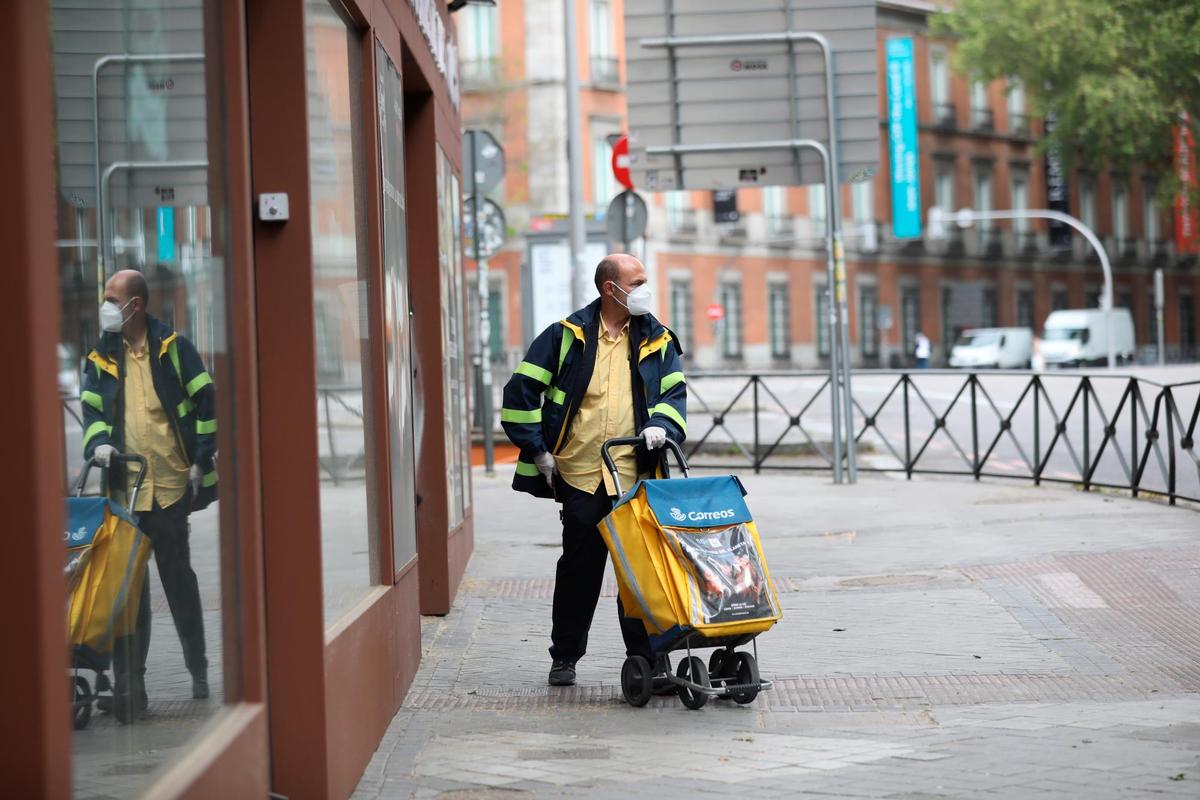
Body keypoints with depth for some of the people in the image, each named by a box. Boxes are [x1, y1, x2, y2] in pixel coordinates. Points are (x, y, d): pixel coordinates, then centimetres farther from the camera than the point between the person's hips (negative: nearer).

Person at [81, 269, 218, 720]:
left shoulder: (172, 348, 1)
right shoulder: (101, 358, 10)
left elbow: (205, 400, 0)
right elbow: (92, 408, 7)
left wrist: (201, 460, -5)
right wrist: (99, 442, -14)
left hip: (171, 486, -3)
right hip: (125, 489, 3)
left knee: (179, 582, 6)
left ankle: (199, 670, 21)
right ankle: (129, 686, 4)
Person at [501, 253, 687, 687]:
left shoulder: (655, 340, 9)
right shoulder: (568, 335, 1)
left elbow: (674, 391, 13)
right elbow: (521, 392, 2)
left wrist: (661, 424, -9)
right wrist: (537, 451, -2)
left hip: (635, 476, 1)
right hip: (580, 476, -1)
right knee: (578, 568, 6)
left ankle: (646, 659, 6)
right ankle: (564, 657, 19)